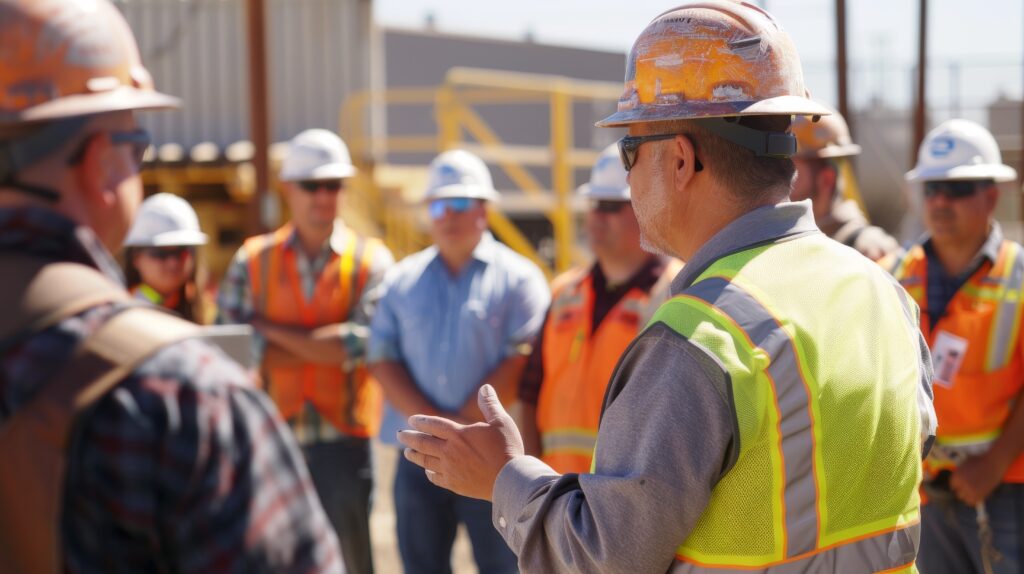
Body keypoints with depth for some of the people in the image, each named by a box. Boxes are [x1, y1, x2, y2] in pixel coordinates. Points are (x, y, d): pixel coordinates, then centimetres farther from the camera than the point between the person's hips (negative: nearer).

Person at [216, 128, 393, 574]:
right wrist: (322, 347, -11)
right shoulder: (253, 260, 6)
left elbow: (361, 343, -14)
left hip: (341, 441, -2)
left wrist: (270, 329, -7)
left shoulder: (370, 261, 1)